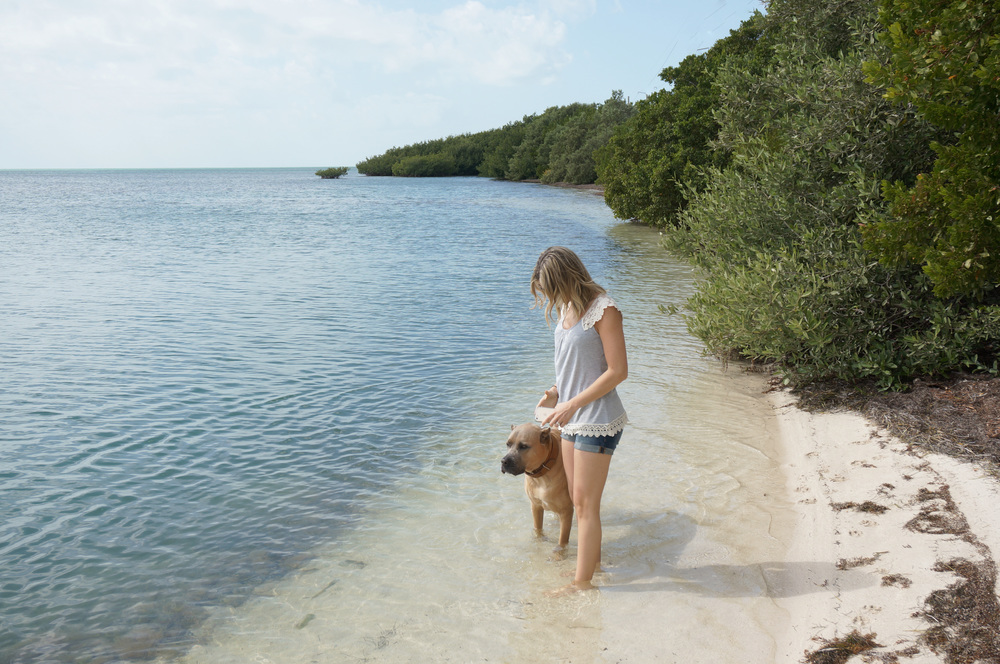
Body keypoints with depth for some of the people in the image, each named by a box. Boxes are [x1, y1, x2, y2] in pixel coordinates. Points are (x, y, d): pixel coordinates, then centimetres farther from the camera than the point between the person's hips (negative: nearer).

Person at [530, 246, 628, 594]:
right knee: (578, 500, 17)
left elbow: (617, 371, -18)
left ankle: (583, 582, 13)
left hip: (597, 421, -8)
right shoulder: (567, 308, 8)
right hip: (573, 419, 8)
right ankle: (592, 557, 34)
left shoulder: (604, 310, -17)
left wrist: (572, 404, -19)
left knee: (586, 503, 1)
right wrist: (556, 392, 5)